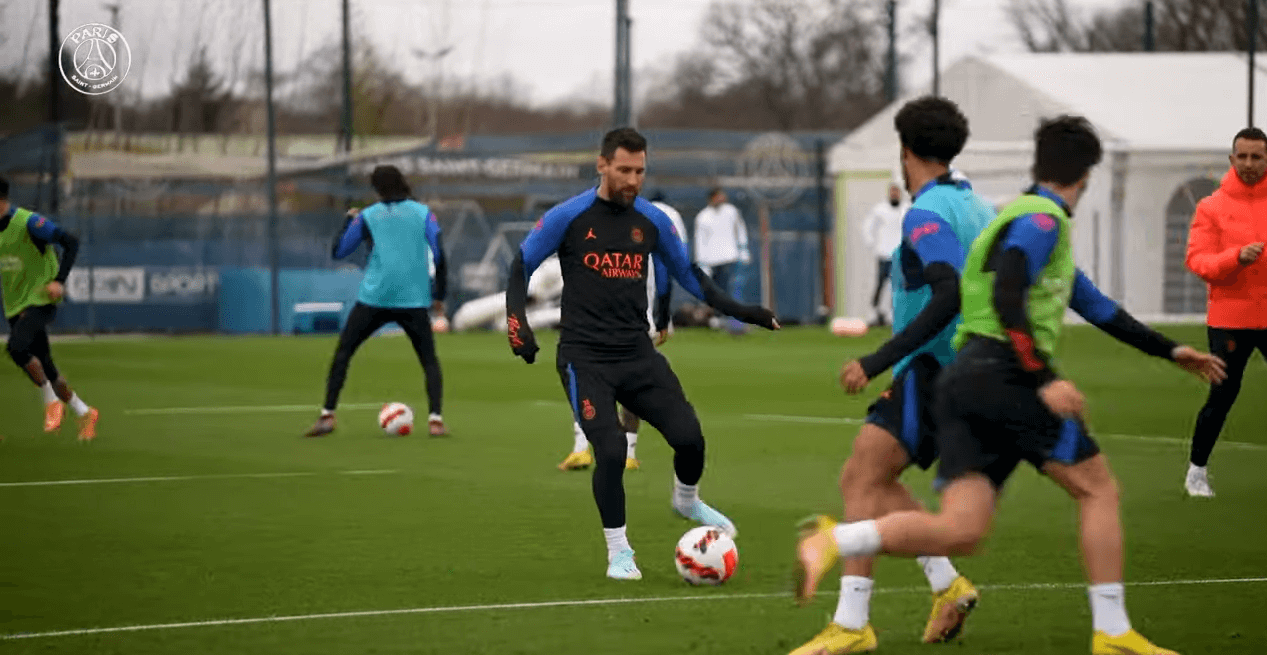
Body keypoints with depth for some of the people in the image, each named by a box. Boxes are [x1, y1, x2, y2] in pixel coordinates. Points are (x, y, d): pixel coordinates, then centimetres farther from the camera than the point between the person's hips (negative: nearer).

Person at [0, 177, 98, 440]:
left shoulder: (28, 223, -17)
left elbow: (71, 242, -18)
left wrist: (59, 280, -26)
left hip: (40, 300, -8)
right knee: (43, 367, 9)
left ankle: (52, 401, -11)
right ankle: (85, 414, 26)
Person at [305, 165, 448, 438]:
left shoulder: (366, 216, 7)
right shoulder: (423, 213, 8)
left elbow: (338, 250, 13)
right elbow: (439, 255, -1)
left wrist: (349, 221, 29)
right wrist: (439, 295, 8)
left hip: (374, 299, 0)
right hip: (414, 300, 0)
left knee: (342, 353, 12)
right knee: (429, 360, 11)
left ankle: (327, 415, 4)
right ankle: (435, 419, -6)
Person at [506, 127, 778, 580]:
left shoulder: (653, 221, 5)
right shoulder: (568, 218, -6)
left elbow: (687, 273, 17)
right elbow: (521, 267, 2)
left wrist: (738, 310, 10)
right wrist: (517, 321, -12)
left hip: (638, 354, 4)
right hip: (585, 356, -4)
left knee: (689, 437, -9)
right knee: (611, 451, -19)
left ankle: (687, 500, 27)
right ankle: (618, 552, 2)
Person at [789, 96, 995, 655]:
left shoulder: (927, 215, -12)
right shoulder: (978, 208, 15)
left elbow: (948, 297, -26)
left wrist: (878, 361, -26)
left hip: (930, 370, -10)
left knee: (864, 479, -14)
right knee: (863, 480, 13)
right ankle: (948, 587, 10)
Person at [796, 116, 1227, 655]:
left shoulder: (1036, 222, 29)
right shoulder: (1043, 220, -3)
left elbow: (1098, 308, 36)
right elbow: (1007, 299, -17)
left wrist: (1171, 352, 41)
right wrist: (1045, 379, -24)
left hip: (962, 378, 9)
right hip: (1004, 370, -9)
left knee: (960, 531, -4)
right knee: (1097, 489, 3)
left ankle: (834, 541, -20)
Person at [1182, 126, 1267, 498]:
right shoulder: (1212, 208, 1)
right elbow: (1197, 260, -6)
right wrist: (1236, 257, -22)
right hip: (1230, 319, -2)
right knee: (1223, 395, -1)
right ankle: (1197, 471, 16)